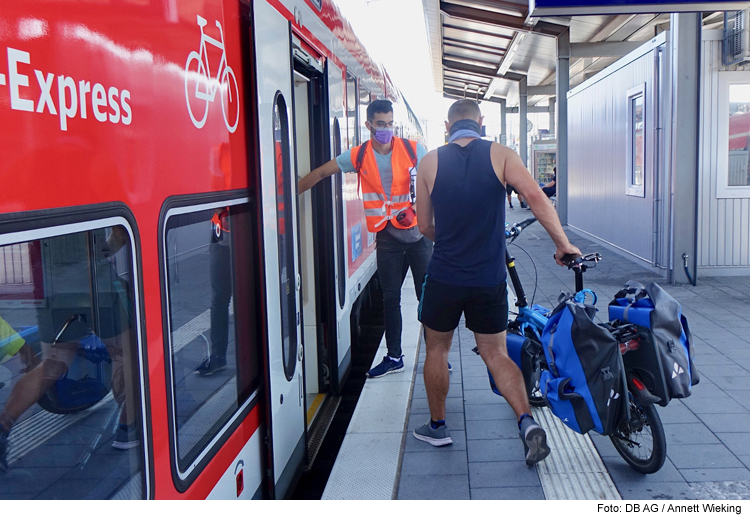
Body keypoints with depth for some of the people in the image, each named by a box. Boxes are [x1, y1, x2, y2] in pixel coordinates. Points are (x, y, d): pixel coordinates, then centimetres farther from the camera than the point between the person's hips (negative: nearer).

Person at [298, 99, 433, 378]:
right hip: (386, 236, 2)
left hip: (417, 231, -1)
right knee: (390, 298, 8)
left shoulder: (413, 150, -4)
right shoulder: (358, 156, 0)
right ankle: (394, 358, 19)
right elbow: (319, 174, 6)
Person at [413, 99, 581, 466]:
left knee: (436, 350, 19)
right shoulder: (500, 155, -2)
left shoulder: (430, 162, -1)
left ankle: (437, 426, 30)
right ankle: (527, 422, -3)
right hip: (489, 280, 1)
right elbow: (535, 196, -14)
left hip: (444, 277, 0)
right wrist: (563, 244, -8)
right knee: (496, 355, 14)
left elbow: (425, 226, 4)